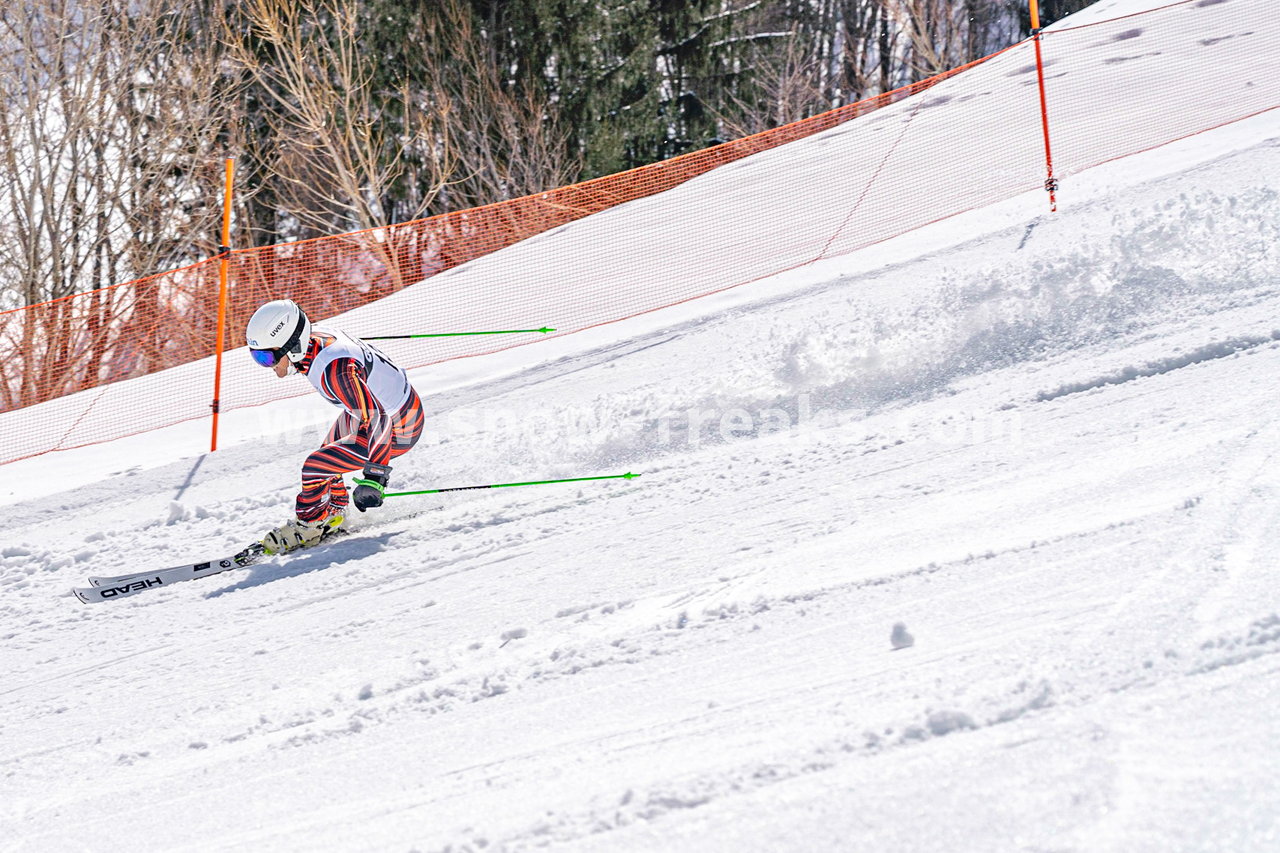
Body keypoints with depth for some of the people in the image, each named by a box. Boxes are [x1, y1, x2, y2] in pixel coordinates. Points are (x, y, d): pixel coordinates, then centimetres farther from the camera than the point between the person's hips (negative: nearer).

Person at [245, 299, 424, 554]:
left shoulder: (335, 370, -37)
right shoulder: (316, 337, -13)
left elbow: (377, 421, -39)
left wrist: (374, 476, -44)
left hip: (397, 432, -9)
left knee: (315, 469, -14)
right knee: (327, 454, 26)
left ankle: (310, 523, 10)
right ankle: (334, 513, 47)